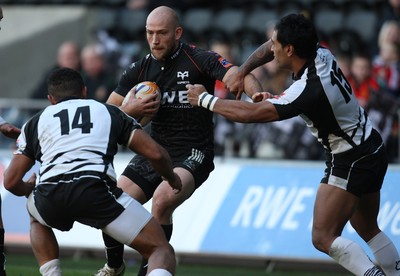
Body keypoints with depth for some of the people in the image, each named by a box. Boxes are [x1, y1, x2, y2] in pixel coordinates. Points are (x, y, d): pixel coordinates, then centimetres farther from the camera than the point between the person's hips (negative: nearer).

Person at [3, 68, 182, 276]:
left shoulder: (36, 122, 28)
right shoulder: (109, 112, 27)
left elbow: (11, 182, 22)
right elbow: (155, 154, 18)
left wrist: (29, 188, 46)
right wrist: (172, 178, 40)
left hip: (50, 196, 2)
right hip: (96, 189, -2)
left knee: (38, 221, 39)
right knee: (161, 250, 6)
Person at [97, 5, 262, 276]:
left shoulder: (199, 60, -11)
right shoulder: (140, 69, 4)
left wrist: (257, 94, -48)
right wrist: (133, 110, -13)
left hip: (193, 154, -5)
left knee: (162, 200, -31)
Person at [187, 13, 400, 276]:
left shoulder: (307, 91, -29)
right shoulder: (322, 54, -5)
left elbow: (249, 113, -24)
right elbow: (270, 48, 15)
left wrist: (204, 99, -12)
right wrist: (241, 72, 4)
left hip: (351, 161, -9)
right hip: (371, 149, 9)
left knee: (323, 237, -11)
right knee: (369, 230, 19)